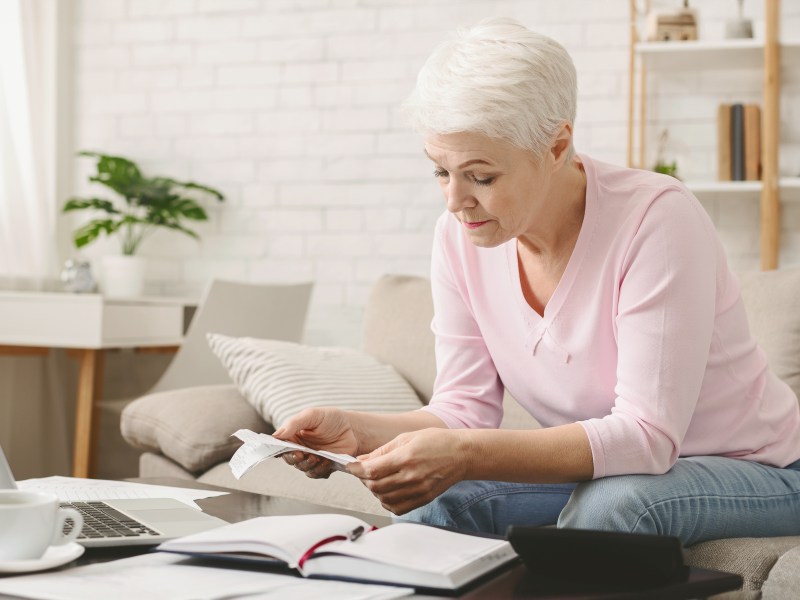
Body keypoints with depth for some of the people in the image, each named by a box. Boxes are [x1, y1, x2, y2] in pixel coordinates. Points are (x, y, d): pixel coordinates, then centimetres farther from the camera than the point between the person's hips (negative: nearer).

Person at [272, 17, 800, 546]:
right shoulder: (459, 236, -8)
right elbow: (466, 409, -6)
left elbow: (647, 434, -31)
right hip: (592, 469, 5)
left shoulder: (657, 219, -26)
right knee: (434, 504, -21)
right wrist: (356, 432, -27)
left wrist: (466, 456, -42)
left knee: (608, 501, -35)